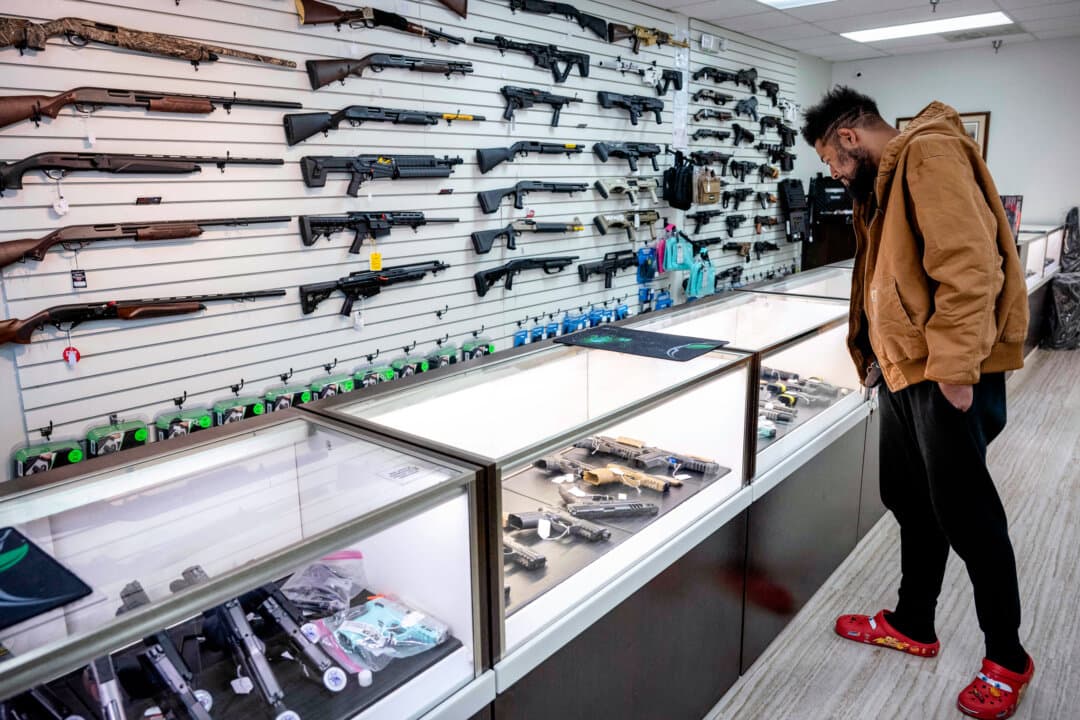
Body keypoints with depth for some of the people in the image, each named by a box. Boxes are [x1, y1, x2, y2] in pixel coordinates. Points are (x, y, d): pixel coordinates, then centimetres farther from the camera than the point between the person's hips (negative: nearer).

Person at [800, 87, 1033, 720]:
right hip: (906, 369, 9)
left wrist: (954, 370, -24)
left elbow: (969, 265, -23)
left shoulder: (929, 154, -13)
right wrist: (879, 353, 15)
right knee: (910, 501, 17)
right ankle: (913, 625, 35)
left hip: (948, 375, -9)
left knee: (966, 514, 3)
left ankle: (1008, 659, 24)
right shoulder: (885, 178, 17)